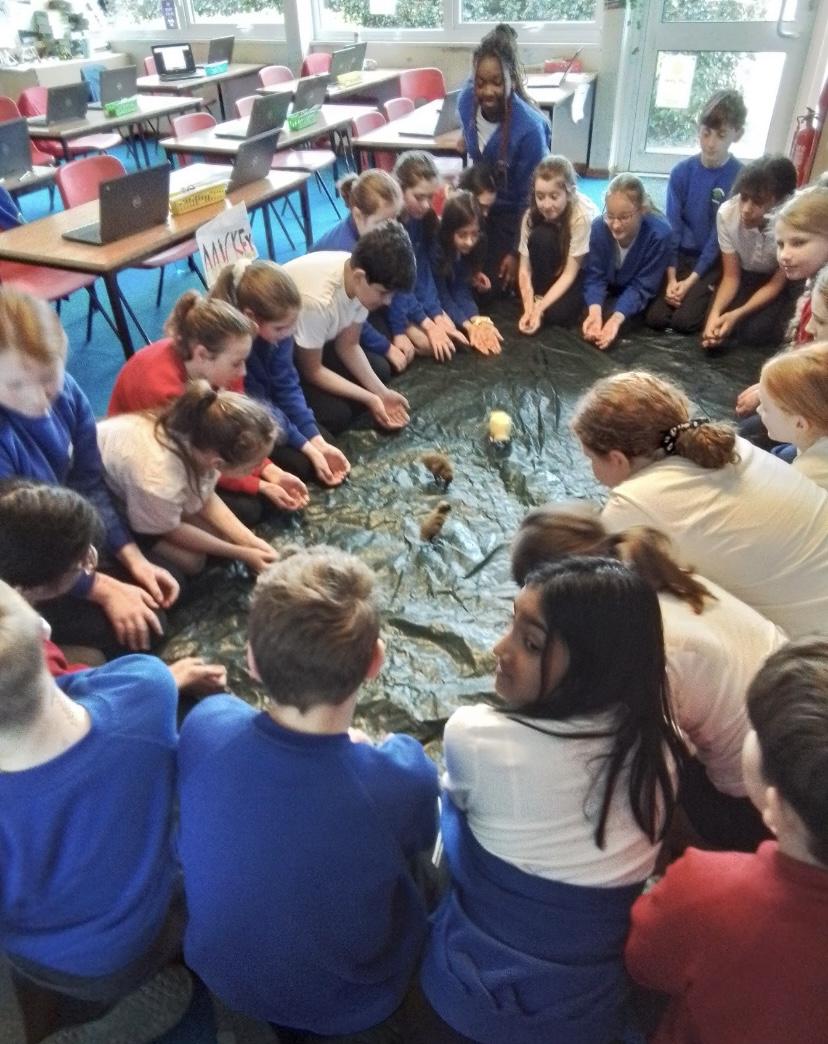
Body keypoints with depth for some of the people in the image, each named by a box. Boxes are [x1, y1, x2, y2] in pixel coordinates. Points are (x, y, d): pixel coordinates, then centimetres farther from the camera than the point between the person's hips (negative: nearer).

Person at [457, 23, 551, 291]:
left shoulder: (529, 128, -31)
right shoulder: (466, 101, -16)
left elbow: (530, 196, -21)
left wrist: (518, 251, -17)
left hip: (515, 213, -5)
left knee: (505, 284, 0)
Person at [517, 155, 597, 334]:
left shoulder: (583, 214, -32)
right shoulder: (532, 215, -20)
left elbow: (569, 273, -28)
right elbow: (524, 268, -20)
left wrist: (540, 309, -36)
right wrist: (530, 309, -35)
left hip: (586, 270, -3)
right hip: (555, 267, 4)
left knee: (558, 314, -30)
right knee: (540, 236, -29)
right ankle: (540, 297, -12)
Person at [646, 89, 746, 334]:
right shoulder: (681, 172, -4)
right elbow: (672, 226, -5)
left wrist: (691, 281, -17)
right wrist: (671, 278, -14)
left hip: (714, 261, -3)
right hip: (680, 255, 3)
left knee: (683, 320, -20)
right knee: (655, 318, -13)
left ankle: (708, 295, 12)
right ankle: (700, 294, 14)